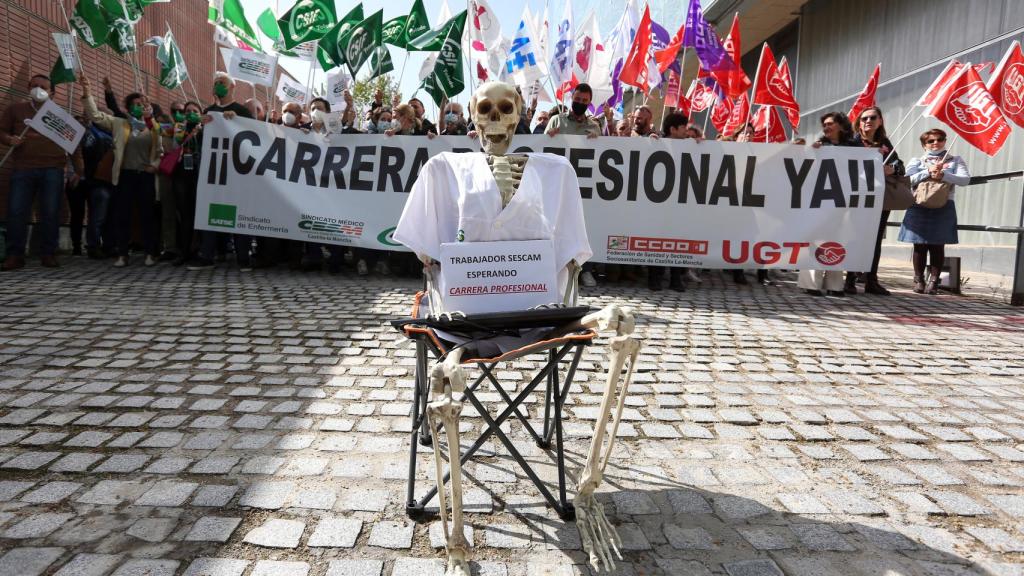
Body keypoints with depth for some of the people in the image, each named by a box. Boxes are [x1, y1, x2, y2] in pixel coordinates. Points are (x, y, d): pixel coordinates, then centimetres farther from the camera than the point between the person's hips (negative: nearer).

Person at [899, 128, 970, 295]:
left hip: (943, 208, 0)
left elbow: (965, 180, -3)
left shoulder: (955, 161, 13)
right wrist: (929, 171, -14)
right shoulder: (916, 161, 12)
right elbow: (908, 180, -5)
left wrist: (943, 175, -14)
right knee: (920, 245, 0)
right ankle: (918, 280, 9)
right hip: (919, 207, 0)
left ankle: (933, 281, 4)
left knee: (938, 246, -1)